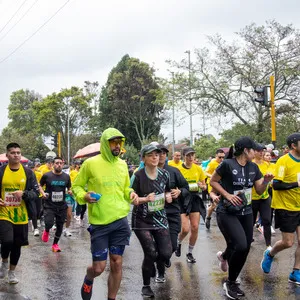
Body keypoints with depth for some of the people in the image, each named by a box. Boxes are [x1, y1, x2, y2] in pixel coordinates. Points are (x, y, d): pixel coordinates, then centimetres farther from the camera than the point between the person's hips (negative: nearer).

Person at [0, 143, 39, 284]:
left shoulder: (28, 172, 0)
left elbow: (36, 193, 0)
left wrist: (24, 194, -19)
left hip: (21, 216, 2)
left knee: (17, 245, 11)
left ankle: (12, 272, 32)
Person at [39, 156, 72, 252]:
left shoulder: (66, 177, 3)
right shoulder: (47, 175, -6)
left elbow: (69, 188, 15)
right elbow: (40, 185, 7)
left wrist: (70, 192, -8)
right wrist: (43, 193, -11)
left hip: (62, 206, 3)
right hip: (49, 205, -3)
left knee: (60, 226, 8)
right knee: (49, 223, -19)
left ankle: (55, 244, 29)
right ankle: (46, 231, 20)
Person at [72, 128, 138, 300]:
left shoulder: (122, 164, 7)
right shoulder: (91, 163, -8)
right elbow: (76, 186, 2)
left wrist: (131, 194, 0)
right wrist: (84, 196, -18)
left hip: (121, 221, 4)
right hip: (99, 223, -4)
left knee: (117, 263, 7)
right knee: (99, 267, 1)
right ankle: (88, 280, 36)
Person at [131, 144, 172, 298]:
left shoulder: (164, 174, 2)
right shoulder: (138, 175, -11)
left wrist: (168, 196, -5)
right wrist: (146, 199, -25)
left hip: (160, 218, 4)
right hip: (142, 220, -3)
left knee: (166, 252, -6)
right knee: (151, 253, -12)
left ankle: (160, 268, 33)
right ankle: (146, 286, 12)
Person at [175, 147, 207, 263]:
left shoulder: (198, 169, 4)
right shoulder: (178, 169, -6)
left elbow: (204, 186, 12)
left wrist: (201, 186, -10)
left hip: (195, 199, 3)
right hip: (182, 199, -3)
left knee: (195, 228, 1)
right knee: (185, 229, -11)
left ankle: (190, 253, 20)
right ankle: (178, 243, 24)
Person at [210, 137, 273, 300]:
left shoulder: (253, 167, 4)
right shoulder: (227, 164, -15)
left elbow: (259, 190, 8)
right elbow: (213, 181, -6)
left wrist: (266, 181, -11)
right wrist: (227, 195, -17)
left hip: (246, 213, 7)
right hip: (227, 213, -7)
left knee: (244, 250, 8)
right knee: (241, 246, -21)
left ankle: (224, 256, 46)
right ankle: (230, 283, 3)